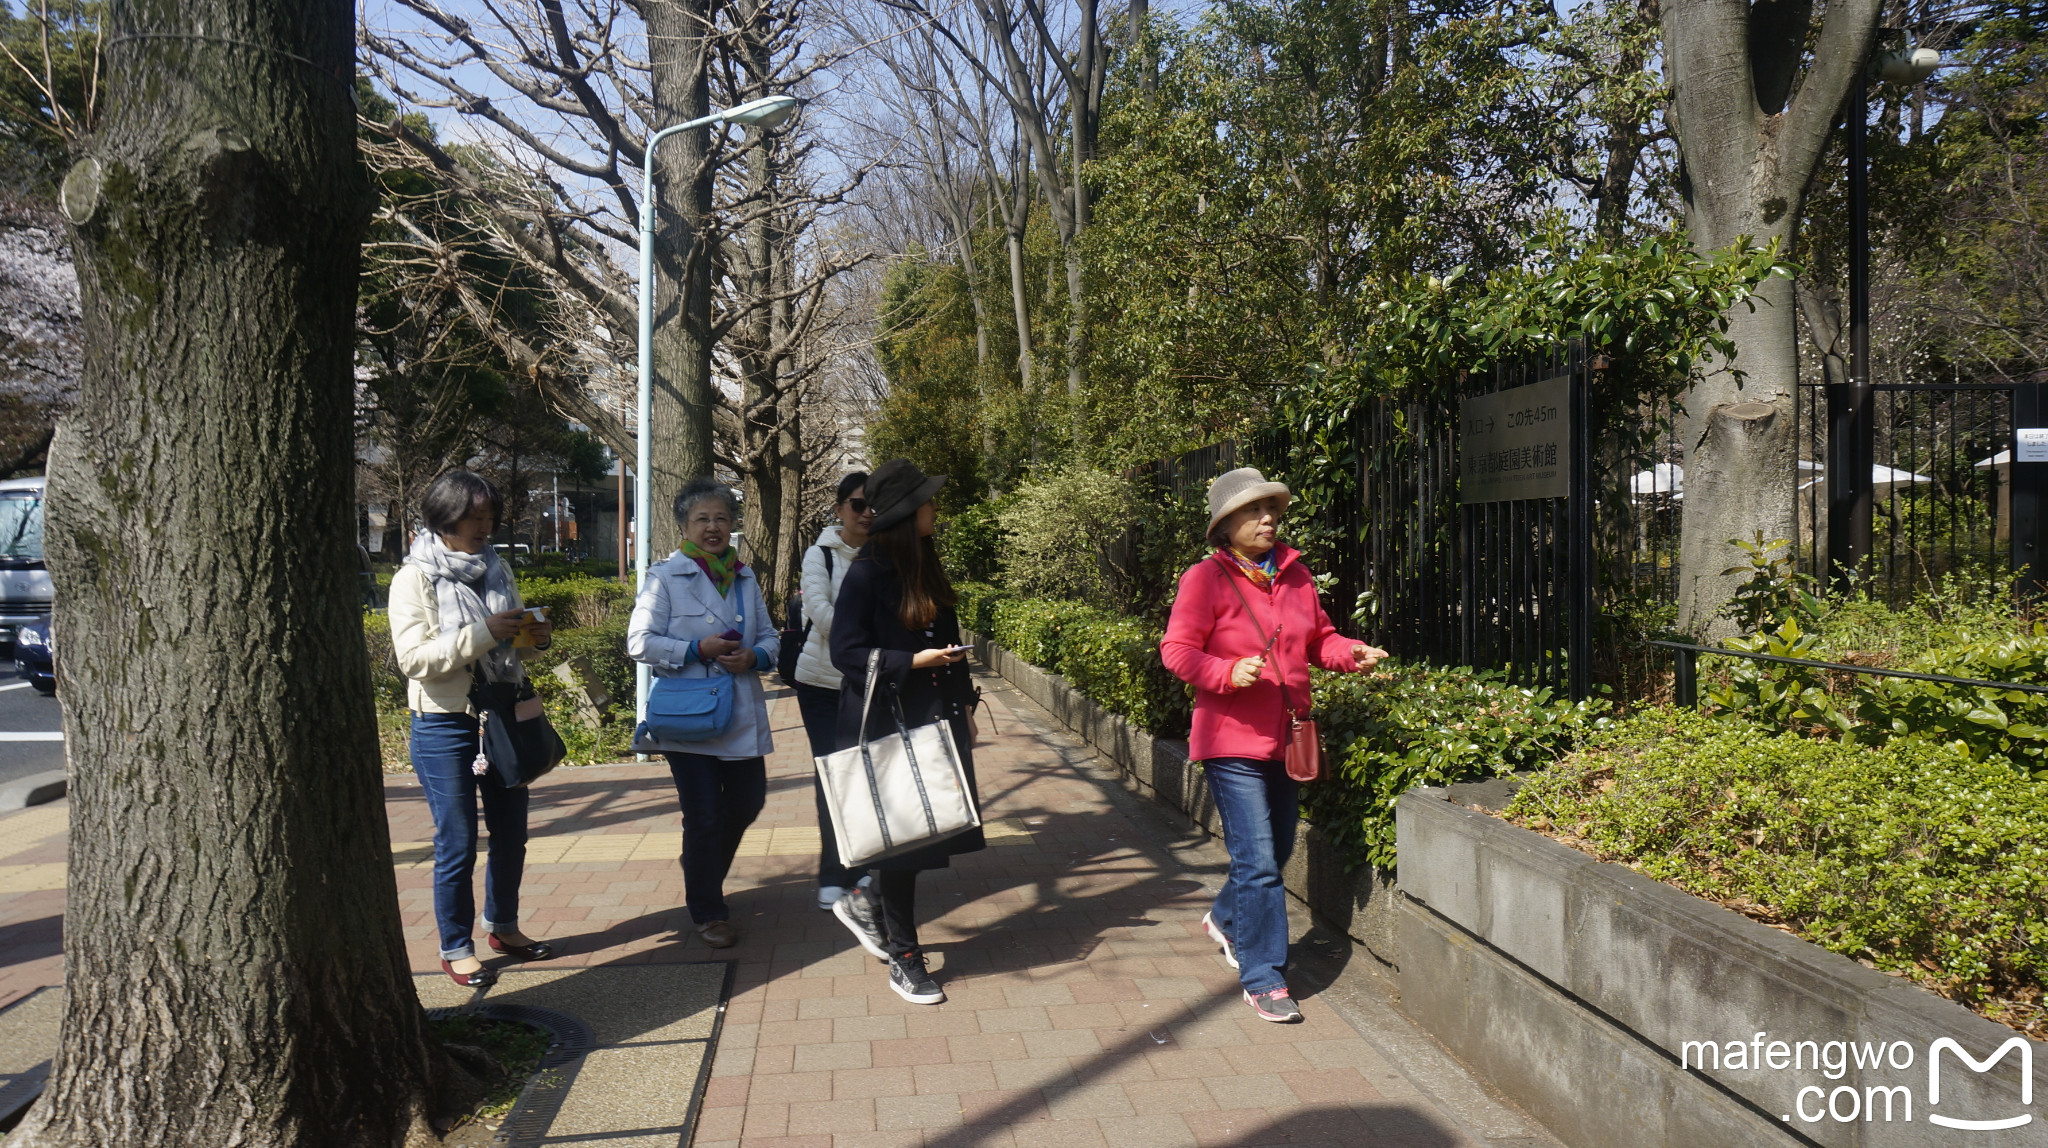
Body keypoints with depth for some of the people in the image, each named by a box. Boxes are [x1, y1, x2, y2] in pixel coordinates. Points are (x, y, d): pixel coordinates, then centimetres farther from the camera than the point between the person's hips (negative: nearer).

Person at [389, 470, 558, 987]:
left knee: (511, 833, 15)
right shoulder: (415, 578, -9)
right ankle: (455, 948, 17)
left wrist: (534, 637, -3)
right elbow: (413, 656, -20)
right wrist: (483, 634, -27)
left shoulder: (497, 571, 9)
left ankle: (503, 926, 33)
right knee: (457, 846, 2)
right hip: (446, 726, -6)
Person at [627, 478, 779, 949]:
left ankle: (705, 878, 40)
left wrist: (754, 656, -7)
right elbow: (639, 642, -9)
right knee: (705, 816, 0)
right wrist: (696, 649, -19)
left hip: (742, 714, 5)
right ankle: (707, 911, 18)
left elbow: (769, 637, 15)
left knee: (747, 803, 12)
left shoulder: (745, 577, 12)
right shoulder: (665, 576, -5)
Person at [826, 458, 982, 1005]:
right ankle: (903, 958, 16)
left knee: (938, 826, 7)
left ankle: (865, 900, 32)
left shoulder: (926, 568, 11)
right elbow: (847, 652, -14)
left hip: (936, 720, 7)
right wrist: (913, 662, -21)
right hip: (887, 721, -7)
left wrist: (965, 706, 16)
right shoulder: (867, 572, -12)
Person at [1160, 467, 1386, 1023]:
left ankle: (1225, 919, 46)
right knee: (1258, 862, -9)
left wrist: (1351, 653, -3)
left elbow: (1318, 639, 17)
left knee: (1277, 851, 19)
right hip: (1233, 741, -7)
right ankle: (1264, 981, 2)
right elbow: (1177, 651, -11)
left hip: (1287, 739, 7)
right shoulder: (1206, 578, -8)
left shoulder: (1295, 574, 9)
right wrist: (1229, 672, -26)